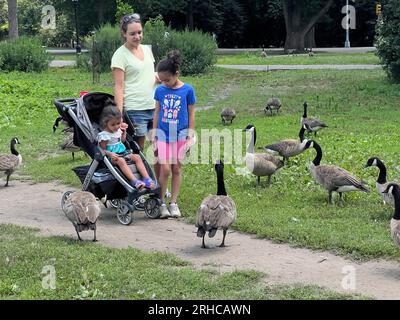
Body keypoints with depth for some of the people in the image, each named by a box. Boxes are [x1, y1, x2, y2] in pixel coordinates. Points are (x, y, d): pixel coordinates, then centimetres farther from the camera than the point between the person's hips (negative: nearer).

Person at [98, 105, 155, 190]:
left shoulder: (118, 131, 14)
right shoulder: (104, 135, -11)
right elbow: (102, 150, -12)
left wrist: (124, 131, 22)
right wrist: (110, 154, -29)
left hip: (123, 153, 8)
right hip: (112, 157, -8)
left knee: (137, 157, -15)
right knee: (121, 161, -38)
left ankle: (147, 178, -24)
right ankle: (134, 181, -51)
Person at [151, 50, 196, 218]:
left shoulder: (187, 90, -5)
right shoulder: (160, 90, 1)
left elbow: (191, 114, 1)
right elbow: (157, 113, 9)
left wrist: (190, 136, 0)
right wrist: (154, 135, 9)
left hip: (180, 135, -1)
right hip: (163, 134, 1)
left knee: (177, 169, 5)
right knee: (165, 169, -8)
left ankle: (173, 203, 14)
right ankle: (160, 203, 4)